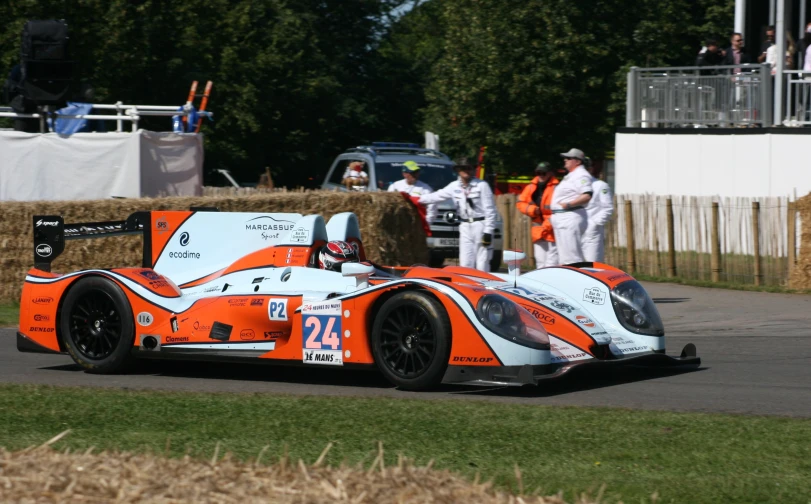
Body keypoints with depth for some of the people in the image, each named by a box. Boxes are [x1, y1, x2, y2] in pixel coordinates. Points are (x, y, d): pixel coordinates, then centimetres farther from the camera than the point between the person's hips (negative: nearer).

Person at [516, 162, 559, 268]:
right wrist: (531, 209, -6)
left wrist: (548, 225, -20)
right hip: (538, 231, 7)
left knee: (551, 262, -11)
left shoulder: (556, 187, -11)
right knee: (540, 262, 14)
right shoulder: (531, 187, 10)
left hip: (552, 230, -7)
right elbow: (520, 203, 13)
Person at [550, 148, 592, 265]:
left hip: (571, 219, -11)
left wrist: (568, 204, -28)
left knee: (571, 257, -15)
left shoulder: (581, 175, -12)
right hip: (561, 217, 11)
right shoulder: (571, 175, 22)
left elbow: (587, 196, -25)